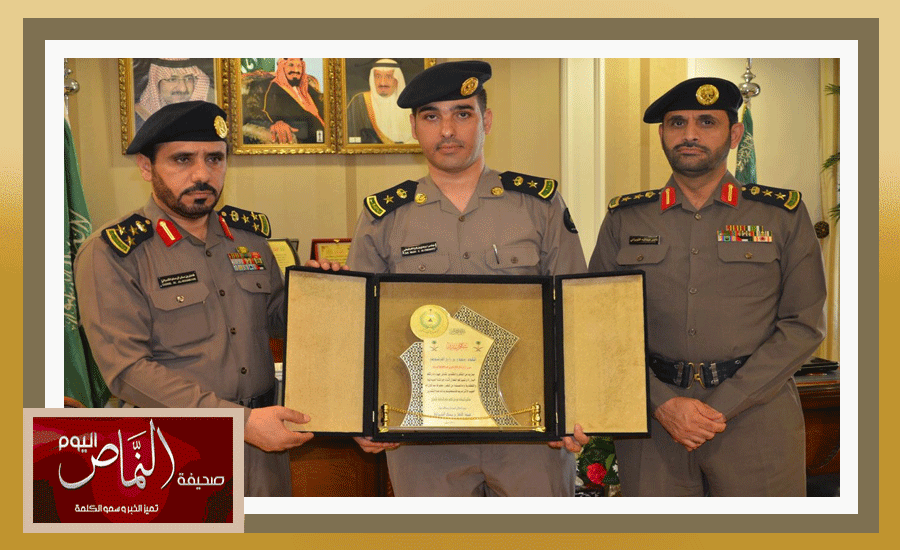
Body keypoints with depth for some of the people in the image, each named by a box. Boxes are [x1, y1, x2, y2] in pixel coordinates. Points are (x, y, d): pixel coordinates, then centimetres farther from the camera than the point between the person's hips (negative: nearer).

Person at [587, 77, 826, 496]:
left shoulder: (783, 215, 4)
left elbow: (804, 325, -1)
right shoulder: (625, 219, 7)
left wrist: (721, 406, -10)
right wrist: (663, 403, -11)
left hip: (755, 416, 0)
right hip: (650, 416, 1)